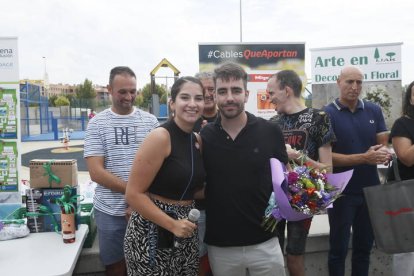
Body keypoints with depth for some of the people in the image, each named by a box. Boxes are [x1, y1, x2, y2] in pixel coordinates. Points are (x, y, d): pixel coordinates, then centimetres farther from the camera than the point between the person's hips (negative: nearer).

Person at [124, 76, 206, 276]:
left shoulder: (197, 140, 5)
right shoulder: (160, 137, -16)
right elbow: (134, 194, -18)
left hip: (186, 233, 7)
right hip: (152, 233, -7)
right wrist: (172, 225, -20)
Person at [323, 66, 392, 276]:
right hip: (341, 192, -4)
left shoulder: (374, 111, 4)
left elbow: (383, 144, 5)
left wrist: (384, 153, -19)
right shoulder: (327, 114, -10)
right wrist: (364, 158, -24)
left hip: (371, 189, 5)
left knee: (364, 246, 18)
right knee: (339, 248, 8)